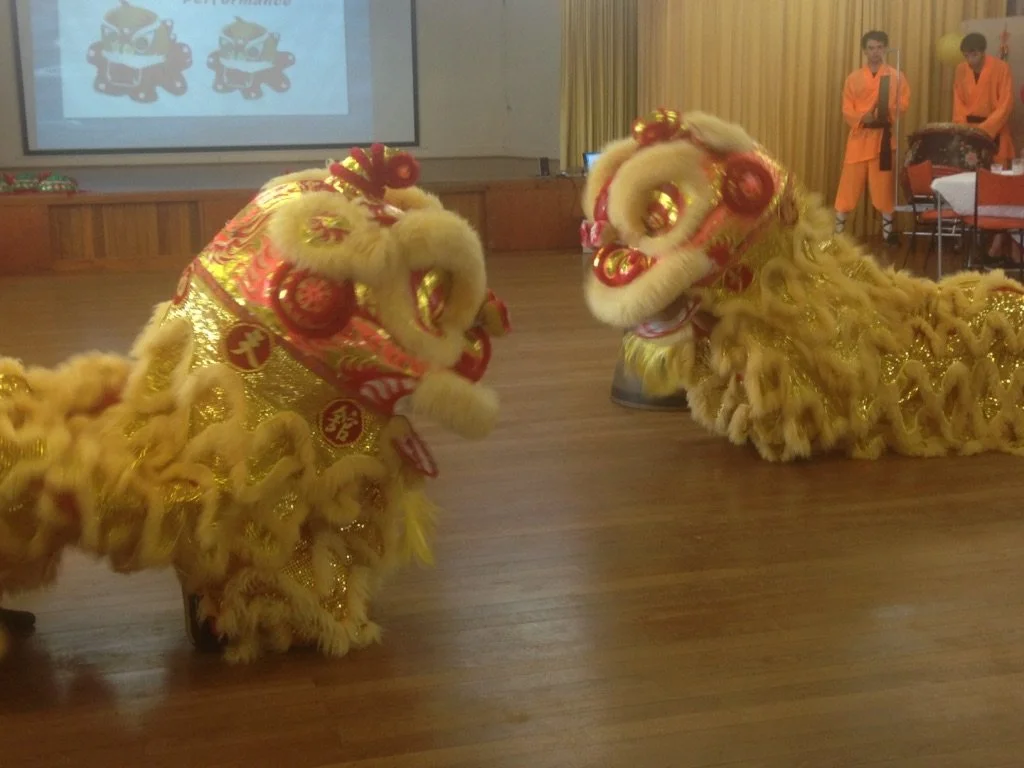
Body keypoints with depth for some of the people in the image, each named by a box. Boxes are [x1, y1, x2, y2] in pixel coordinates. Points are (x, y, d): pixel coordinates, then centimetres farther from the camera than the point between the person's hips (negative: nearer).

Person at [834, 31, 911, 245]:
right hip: (859, 136, 0)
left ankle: (887, 227, 11)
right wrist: (863, 118, -17)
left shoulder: (896, 77, 5)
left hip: (884, 136, 0)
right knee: (850, 181, 0)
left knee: (884, 183, 3)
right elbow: (847, 110, 2)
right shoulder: (853, 78, 6)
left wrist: (886, 113, -17)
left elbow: (904, 104, 0)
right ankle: (839, 227, 5)